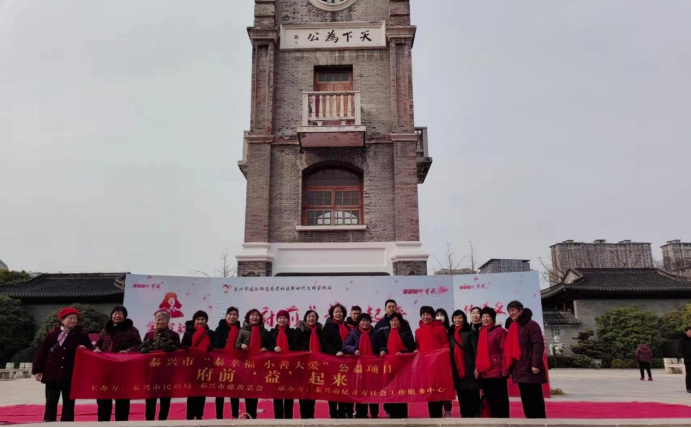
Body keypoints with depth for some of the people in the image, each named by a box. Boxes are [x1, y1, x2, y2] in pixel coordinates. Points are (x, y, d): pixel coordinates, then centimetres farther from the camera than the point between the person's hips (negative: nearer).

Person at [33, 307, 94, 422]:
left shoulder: (82, 335, 1)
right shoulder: (52, 334, 0)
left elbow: (90, 350, 7)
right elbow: (42, 352, 3)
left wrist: (84, 349, -15)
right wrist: (38, 370, -1)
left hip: (71, 376, 0)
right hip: (52, 374, 0)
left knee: (69, 403, 7)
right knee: (51, 403, 6)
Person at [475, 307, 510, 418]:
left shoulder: (499, 331, -3)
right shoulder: (481, 333, 16)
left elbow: (505, 352, -9)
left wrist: (504, 370, -15)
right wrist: (477, 368, 7)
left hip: (497, 372, -6)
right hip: (484, 373, 6)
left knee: (500, 402, -2)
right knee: (491, 403, 10)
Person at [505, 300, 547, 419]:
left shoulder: (531, 324, -9)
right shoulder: (512, 326, 16)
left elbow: (538, 345, -17)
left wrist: (535, 364, -23)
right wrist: (510, 366, 15)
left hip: (530, 368, -8)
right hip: (519, 368, 8)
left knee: (535, 398, -3)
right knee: (525, 399, 10)